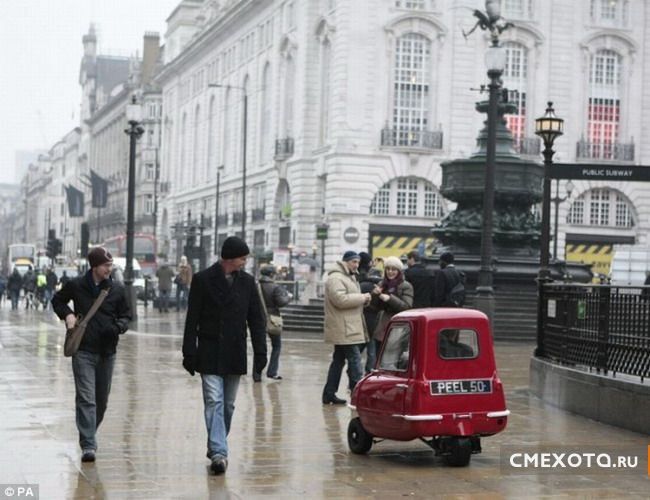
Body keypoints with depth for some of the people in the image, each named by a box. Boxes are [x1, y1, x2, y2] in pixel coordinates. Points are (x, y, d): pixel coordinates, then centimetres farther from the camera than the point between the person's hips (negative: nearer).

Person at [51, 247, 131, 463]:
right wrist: (67, 314, -2)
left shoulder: (117, 289, 3)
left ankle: (89, 436, 33)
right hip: (83, 350, -3)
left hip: (107, 352, 3)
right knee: (86, 398, -11)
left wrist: (118, 326, -9)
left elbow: (126, 315, 12)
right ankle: (88, 445, -12)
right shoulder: (76, 285, -1)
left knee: (102, 400, 13)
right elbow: (57, 300, 17)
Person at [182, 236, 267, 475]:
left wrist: (260, 352, 0)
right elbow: (192, 319, -3)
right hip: (210, 354, -4)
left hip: (235, 355, 4)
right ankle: (219, 452, -14)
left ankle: (216, 447, 24)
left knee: (228, 405, 10)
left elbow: (256, 319, 8)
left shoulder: (247, 282, 6)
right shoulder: (203, 280, -5)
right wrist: (190, 352, -6)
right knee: (214, 402, -10)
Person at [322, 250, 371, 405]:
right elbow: (340, 299, -24)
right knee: (355, 360, -12)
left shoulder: (349, 277, 21)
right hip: (344, 329, -11)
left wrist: (364, 299, 8)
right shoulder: (335, 278, -13)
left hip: (348, 329, 11)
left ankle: (329, 394, 17)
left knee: (338, 360, 13)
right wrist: (362, 297, -17)